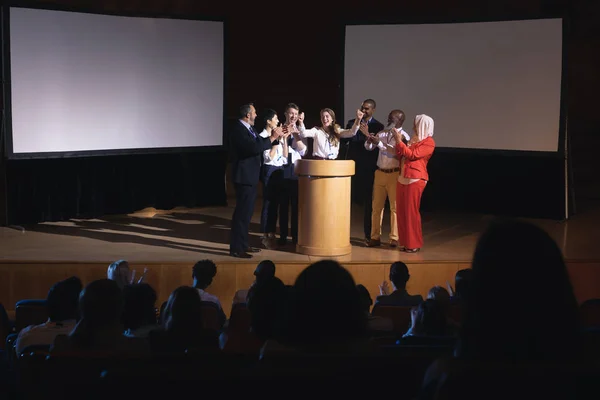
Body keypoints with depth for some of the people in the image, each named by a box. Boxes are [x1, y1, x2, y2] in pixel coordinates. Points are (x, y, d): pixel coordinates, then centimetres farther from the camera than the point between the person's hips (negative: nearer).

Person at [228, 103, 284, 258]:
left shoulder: (248, 128, 13)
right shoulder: (238, 129, -18)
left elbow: (259, 143, 16)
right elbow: (254, 147, -28)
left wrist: (274, 136, 6)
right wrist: (272, 138, -19)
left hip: (250, 176, 10)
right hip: (244, 177, -10)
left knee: (246, 211, 15)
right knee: (242, 212, -9)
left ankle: (243, 244, 23)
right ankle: (236, 248, -5)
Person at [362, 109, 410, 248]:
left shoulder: (403, 136, -7)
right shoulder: (382, 133, 10)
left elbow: (396, 152, -21)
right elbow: (369, 148, 7)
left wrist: (379, 143, -26)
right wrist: (368, 136, -12)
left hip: (394, 174, -5)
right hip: (380, 173, 5)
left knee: (395, 206, -1)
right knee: (376, 205, 6)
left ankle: (394, 238, 5)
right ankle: (375, 237, 11)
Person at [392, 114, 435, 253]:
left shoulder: (429, 142, -6)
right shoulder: (413, 139, 19)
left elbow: (412, 155, -15)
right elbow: (401, 156, 20)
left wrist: (399, 141, -13)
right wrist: (398, 142, 5)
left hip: (415, 180, -8)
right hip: (402, 179, 8)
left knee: (411, 212, -6)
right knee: (401, 211, 6)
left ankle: (414, 244, 2)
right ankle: (404, 242, 14)